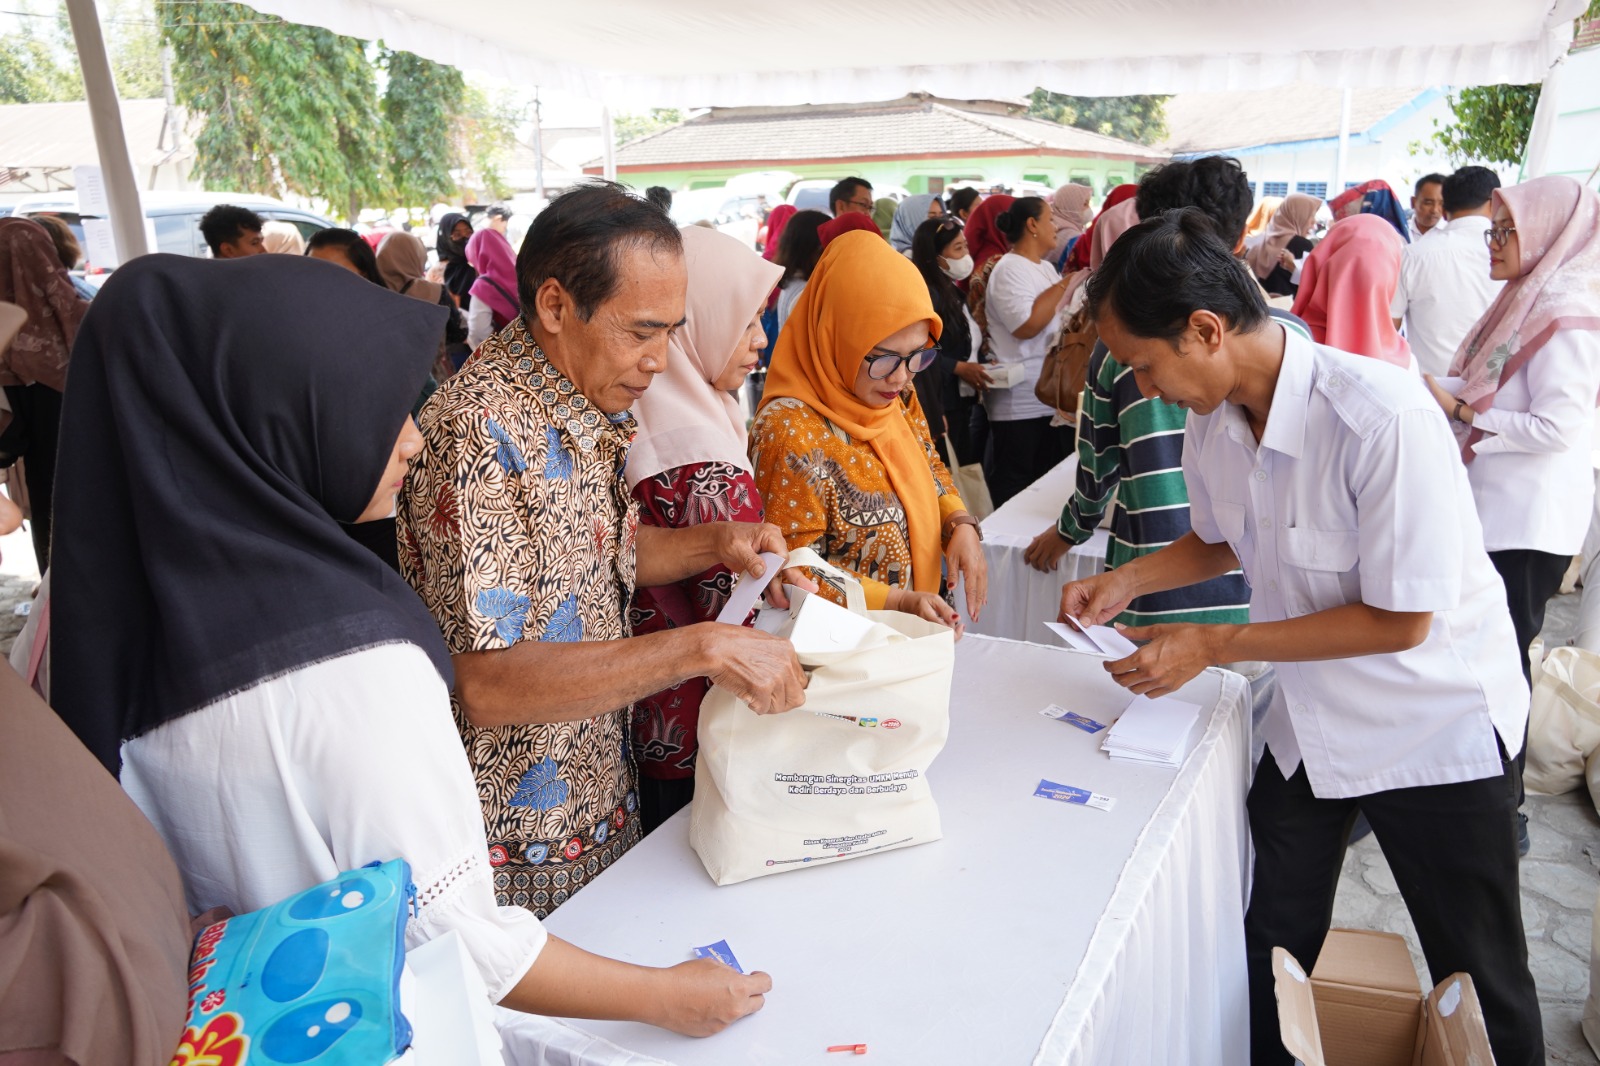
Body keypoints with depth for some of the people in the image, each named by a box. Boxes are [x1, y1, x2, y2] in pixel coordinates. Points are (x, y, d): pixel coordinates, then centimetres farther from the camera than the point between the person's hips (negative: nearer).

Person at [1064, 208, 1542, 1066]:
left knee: (1479, 982, 14)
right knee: (1271, 948, 16)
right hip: (1307, 721, 6)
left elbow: (1401, 619, -25)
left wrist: (1214, 646, -23)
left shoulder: (1381, 416, -30)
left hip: (1432, 727, -5)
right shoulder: (1212, 422, -9)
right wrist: (1129, 580, -6)